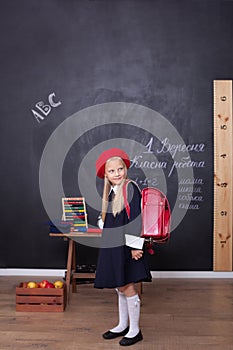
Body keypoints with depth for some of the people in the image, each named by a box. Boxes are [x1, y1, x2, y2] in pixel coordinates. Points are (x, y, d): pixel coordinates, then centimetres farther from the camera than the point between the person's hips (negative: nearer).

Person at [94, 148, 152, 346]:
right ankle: (123, 326, 30)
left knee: (127, 287, 0)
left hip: (126, 246, -8)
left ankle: (135, 331, 16)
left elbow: (136, 219, -17)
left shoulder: (131, 188, -14)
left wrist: (135, 246, -18)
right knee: (119, 288, 16)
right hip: (113, 247, 8)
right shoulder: (111, 192, 11)